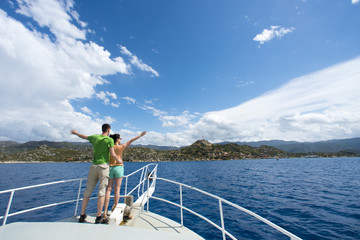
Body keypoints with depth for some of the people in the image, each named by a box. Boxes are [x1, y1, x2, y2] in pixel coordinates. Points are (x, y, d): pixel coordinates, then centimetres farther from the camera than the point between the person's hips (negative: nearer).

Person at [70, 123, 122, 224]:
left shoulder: (95, 137, 10)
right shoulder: (109, 140, -6)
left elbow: (84, 137, 29)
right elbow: (112, 154, -10)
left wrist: (76, 133, 50)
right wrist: (118, 160, 10)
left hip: (93, 166, 5)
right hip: (103, 166, -5)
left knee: (88, 191, 13)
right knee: (101, 191, -1)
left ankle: (82, 216, 25)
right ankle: (99, 217, 4)